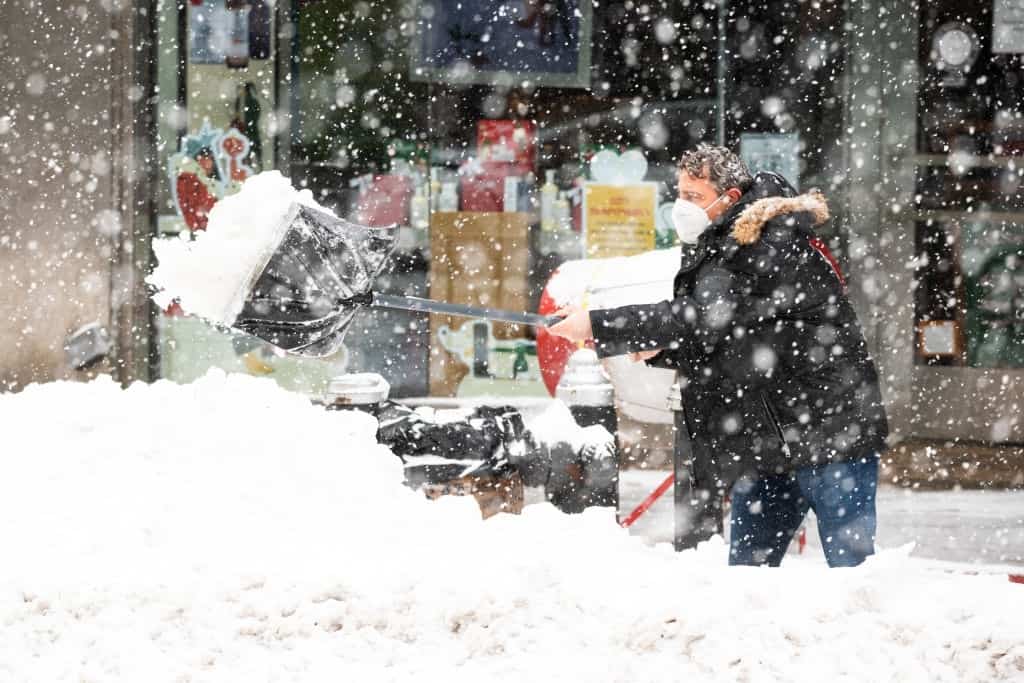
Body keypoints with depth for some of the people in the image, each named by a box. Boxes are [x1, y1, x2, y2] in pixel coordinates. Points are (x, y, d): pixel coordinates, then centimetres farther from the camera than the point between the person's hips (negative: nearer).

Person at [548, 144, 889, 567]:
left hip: (832, 434, -10)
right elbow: (716, 344, 18)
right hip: (768, 437, 10)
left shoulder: (773, 246, -18)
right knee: (748, 566, 10)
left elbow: (703, 315, -27)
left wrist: (598, 327, -26)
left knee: (851, 565, -8)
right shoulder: (718, 248, 13)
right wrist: (661, 350, -4)